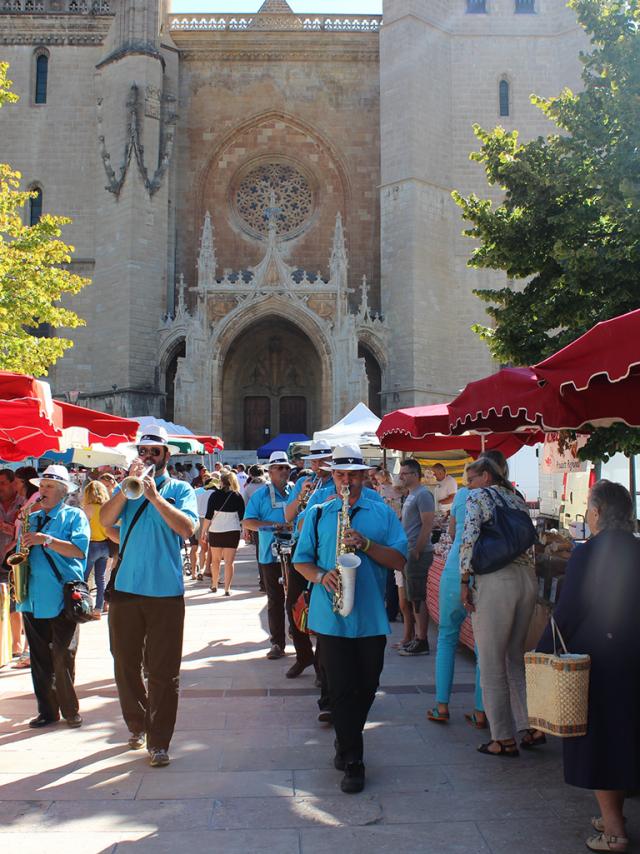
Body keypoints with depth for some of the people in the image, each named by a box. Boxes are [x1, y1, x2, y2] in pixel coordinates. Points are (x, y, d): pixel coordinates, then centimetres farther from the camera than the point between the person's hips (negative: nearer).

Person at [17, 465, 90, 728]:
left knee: (63, 659, -3)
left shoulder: (74, 516, 0)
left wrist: (47, 540, -20)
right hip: (33, 601, 6)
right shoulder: (32, 518, 17)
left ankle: (70, 711, 11)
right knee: (39, 660, 10)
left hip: (62, 600, -5)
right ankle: (47, 711, 21)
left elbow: (79, 549, -14)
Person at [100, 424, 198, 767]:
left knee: (163, 672, 0)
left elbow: (187, 528, -14)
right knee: (125, 665, 14)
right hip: (125, 588, 3)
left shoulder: (180, 489, 3)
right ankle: (136, 725, 33)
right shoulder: (126, 487, 10)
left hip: (165, 591, -3)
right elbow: (105, 519, -7)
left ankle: (158, 742, 9)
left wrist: (154, 495, -20)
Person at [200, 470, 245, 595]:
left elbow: (208, 516, -4)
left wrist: (203, 531, 2)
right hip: (232, 531, 0)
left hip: (215, 531, 0)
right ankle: (227, 588, -2)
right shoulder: (238, 496, 1)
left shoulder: (215, 495, -2)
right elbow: (242, 517, 3)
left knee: (215, 560, 17)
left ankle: (214, 585, 28)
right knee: (229, 562, 2)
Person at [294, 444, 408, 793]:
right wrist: (320, 576, -12)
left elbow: (399, 559, -2)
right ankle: (353, 762, 10)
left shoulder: (382, 513, 7)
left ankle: (347, 743, 36)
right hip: (331, 616, -1)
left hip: (372, 617, 1)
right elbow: (301, 560, 8)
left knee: (366, 688, 12)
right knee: (341, 690, -1)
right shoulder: (317, 514, 8)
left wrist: (365, 544, -16)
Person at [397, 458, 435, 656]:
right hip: (410, 553, 10)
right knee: (414, 598, 13)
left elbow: (427, 525, -19)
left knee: (418, 598, -5)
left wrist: (416, 551, -20)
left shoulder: (422, 494, -12)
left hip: (418, 554, -10)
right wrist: (408, 551, 17)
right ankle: (418, 638, 21)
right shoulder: (410, 495, 18)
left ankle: (422, 642, 0)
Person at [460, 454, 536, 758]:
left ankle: (504, 739, 8)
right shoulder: (516, 498, 18)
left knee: (492, 663, 3)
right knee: (516, 657, 19)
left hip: (495, 580, -7)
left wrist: (464, 581, -7)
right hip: (527, 576, 7)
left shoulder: (478, 496, -2)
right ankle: (531, 725, 21)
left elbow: (469, 540, -12)